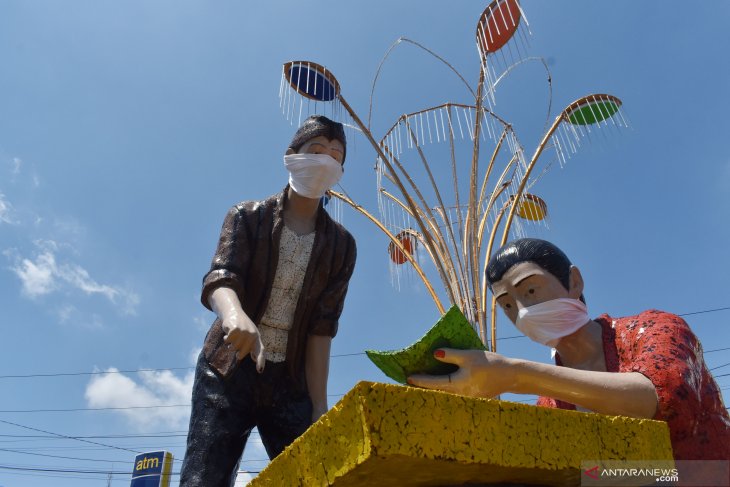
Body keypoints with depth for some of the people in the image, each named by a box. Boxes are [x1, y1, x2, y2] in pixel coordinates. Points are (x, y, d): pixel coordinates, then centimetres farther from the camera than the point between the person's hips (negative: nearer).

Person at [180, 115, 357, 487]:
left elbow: (321, 327, -2)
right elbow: (220, 278, -16)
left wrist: (319, 407, -11)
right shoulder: (247, 217, 2)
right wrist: (235, 314, -41)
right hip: (229, 371, -1)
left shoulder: (341, 245, 5)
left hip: (291, 381, 2)